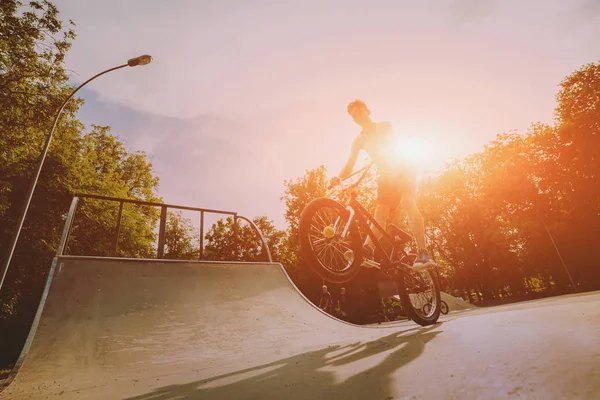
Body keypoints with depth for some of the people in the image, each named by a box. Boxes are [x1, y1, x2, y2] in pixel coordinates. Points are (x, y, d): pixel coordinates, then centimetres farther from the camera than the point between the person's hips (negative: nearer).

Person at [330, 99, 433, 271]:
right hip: (387, 176, 4)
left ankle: (423, 253, -28)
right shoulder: (358, 140, 6)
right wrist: (339, 177, -27)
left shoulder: (385, 126, 0)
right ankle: (367, 251, -28)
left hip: (403, 170, -3)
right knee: (380, 213, -12)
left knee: (408, 204, -24)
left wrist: (380, 155, -39)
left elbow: (393, 144, -18)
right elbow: (350, 164, -6)